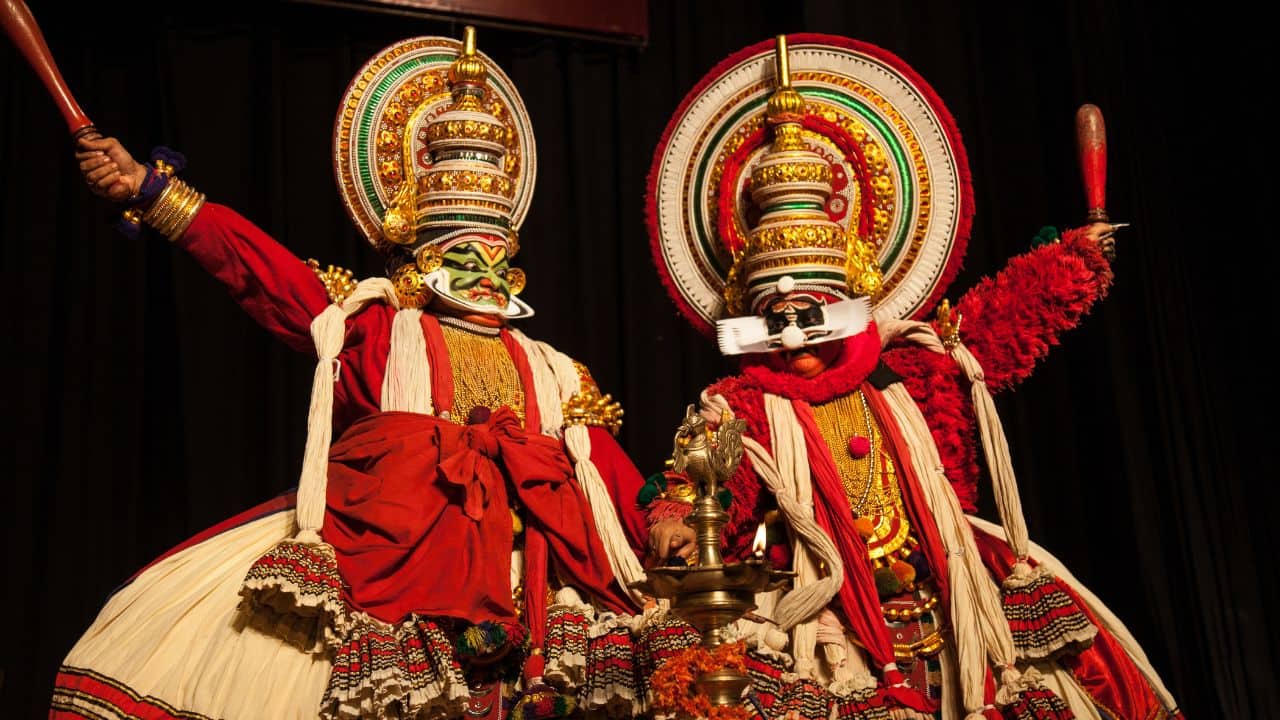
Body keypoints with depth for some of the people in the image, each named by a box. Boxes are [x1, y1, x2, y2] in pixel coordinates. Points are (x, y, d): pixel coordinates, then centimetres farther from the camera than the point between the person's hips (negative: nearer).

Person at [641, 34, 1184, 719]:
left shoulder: (904, 376, 11)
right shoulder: (743, 408, 1)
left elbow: (1003, 314, 17)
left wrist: (1081, 251, 21)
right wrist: (677, 520, -38)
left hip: (944, 618, 4)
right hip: (830, 634, -3)